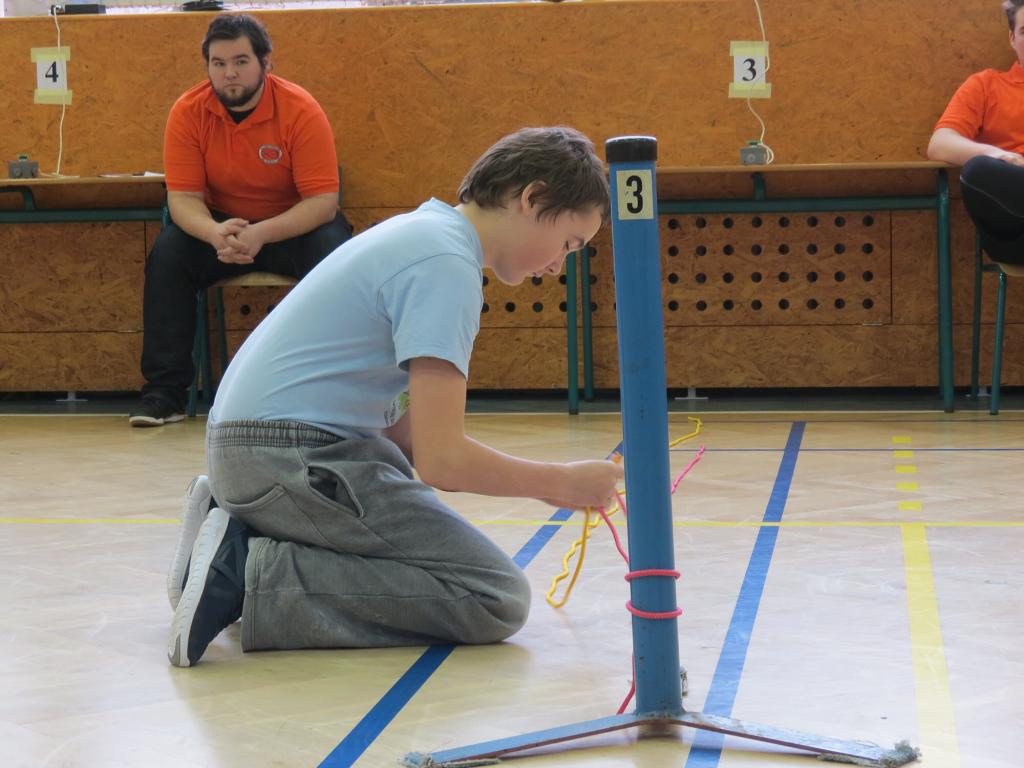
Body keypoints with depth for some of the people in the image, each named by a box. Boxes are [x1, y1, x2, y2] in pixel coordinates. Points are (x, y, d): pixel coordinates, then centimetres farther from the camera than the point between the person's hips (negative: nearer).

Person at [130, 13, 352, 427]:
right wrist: (215, 233, -38)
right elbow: (182, 198, -15)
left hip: (295, 226, -2)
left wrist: (261, 235, -38)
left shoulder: (301, 110, -20)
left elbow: (322, 202, -23)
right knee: (167, 253, -24)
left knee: (334, 252, -32)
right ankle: (164, 391, -17)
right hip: (221, 225, 2)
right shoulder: (188, 112, -13)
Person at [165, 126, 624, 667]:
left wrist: (537, 481, 13)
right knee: (497, 600, -11)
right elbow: (441, 460, -20)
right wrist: (563, 483, -5)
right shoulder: (447, 262, -15)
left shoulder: (426, 229, 16)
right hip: (294, 457, -11)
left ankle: (238, 533, 11)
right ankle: (253, 578, -16)